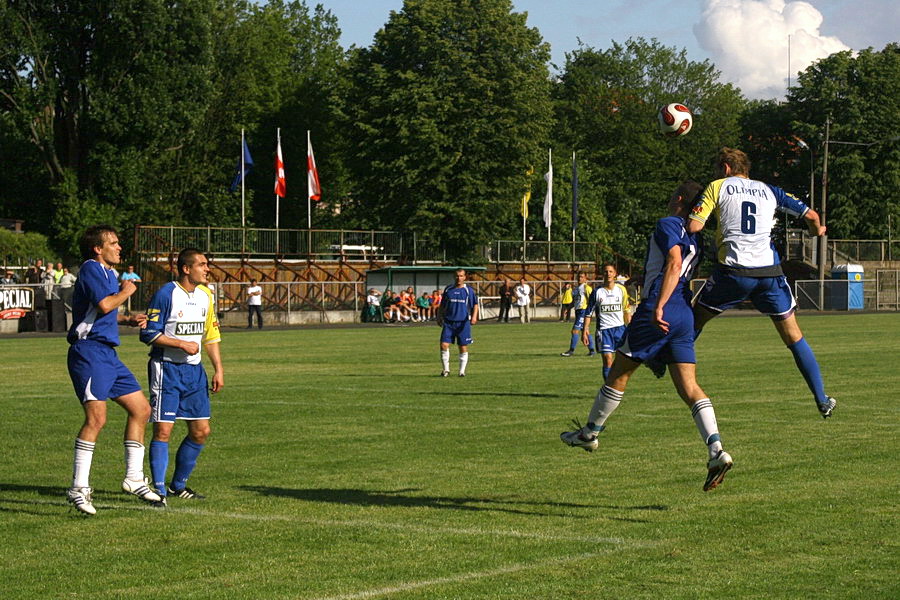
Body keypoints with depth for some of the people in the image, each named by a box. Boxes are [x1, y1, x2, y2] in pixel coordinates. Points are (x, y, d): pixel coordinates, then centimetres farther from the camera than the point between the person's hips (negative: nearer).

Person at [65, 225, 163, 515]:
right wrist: (126, 292, -5)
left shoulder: (108, 273, 21)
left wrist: (128, 319, 16)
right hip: (90, 352, -11)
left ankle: (134, 478, 19)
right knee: (96, 417, -18)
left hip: (108, 354, 11)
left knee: (141, 409, 11)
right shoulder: (91, 269, -9)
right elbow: (104, 304, -23)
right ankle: (79, 488, -15)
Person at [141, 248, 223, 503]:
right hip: (166, 368, -7)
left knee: (201, 431, 6)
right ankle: (160, 490, -4)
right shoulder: (165, 294, -12)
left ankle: (178, 486, 22)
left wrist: (218, 369, 11)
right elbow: (148, 334, -13)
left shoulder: (205, 295, 10)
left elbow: (211, 335, 17)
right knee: (163, 430, -10)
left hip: (194, 369, 7)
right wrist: (182, 344, -18)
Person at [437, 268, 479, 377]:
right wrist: (439, 317, 12)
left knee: (463, 348, 1)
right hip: (448, 322, 2)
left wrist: (474, 316, -14)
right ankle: (445, 369, 4)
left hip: (463, 323, -2)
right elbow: (442, 305, 17)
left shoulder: (469, 290, 1)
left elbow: (475, 305, 1)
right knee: (444, 345, -8)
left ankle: (462, 371, 12)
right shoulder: (448, 289, 8)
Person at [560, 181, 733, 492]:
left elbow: (674, 264, -20)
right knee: (689, 386, 0)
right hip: (685, 314, 7)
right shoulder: (695, 237, 19)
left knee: (619, 372, 10)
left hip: (660, 313, -7)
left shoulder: (668, 224, -6)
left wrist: (659, 306, -27)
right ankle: (716, 451, -16)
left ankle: (590, 432, 24)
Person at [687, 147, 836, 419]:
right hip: (770, 271, 3)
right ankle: (822, 399, 7)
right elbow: (811, 215, 17)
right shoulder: (769, 191, 18)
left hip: (734, 271, -3)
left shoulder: (718, 187, 8)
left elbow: (694, 226, -4)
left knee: (693, 322, 16)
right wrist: (818, 230, 40)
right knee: (793, 337, 10)